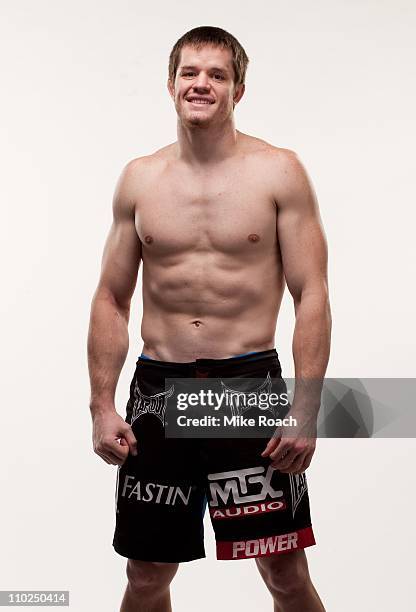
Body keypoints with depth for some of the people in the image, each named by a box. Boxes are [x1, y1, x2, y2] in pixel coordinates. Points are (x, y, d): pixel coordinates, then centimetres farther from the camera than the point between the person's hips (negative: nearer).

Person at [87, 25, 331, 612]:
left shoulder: (279, 171, -1)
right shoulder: (140, 178, 7)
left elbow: (311, 294, -4)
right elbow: (111, 300, 10)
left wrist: (306, 410, -11)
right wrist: (102, 407, 2)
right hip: (157, 386, 3)